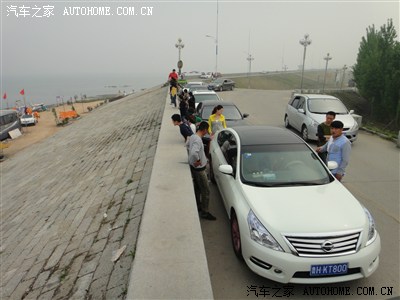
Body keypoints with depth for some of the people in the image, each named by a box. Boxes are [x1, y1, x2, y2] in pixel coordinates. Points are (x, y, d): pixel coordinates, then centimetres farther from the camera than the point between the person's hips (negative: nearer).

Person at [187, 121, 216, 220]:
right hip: (199, 168, -10)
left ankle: (198, 206, 40)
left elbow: (188, 147, 21)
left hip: (193, 167, 10)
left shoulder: (192, 136, 3)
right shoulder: (198, 140, -28)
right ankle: (204, 212, 10)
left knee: (197, 188, 24)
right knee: (206, 191, 1)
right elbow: (194, 153, -42)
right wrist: (197, 160, -25)